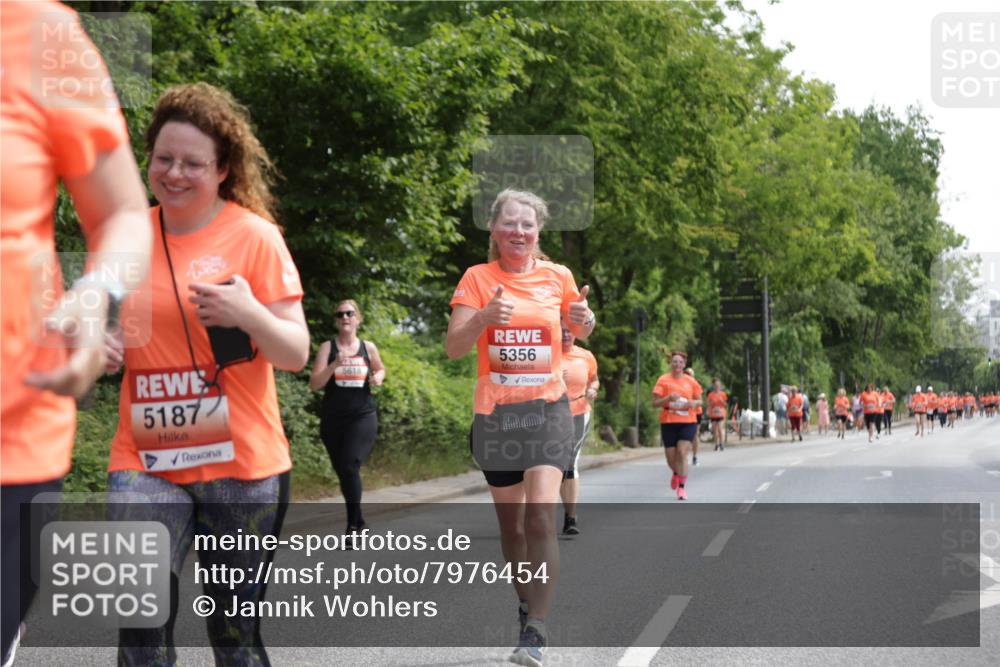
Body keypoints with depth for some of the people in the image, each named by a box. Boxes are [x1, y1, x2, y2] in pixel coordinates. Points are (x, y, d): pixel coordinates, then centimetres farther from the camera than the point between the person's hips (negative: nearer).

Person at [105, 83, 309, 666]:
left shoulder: (255, 236, -5)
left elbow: (297, 354, -7)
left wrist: (249, 314, -25)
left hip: (242, 464, -2)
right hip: (146, 462, 2)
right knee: (140, 620, -15)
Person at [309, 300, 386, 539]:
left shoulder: (368, 348, 5)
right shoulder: (327, 347, 1)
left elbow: (380, 369, 25)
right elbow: (314, 384, -6)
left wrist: (378, 377, 2)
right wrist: (334, 365, -21)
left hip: (363, 417, -1)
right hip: (333, 419, 2)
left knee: (350, 466, -20)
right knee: (342, 471, 11)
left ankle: (353, 523, -10)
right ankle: (358, 519, 31)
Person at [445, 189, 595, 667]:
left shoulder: (557, 276, 2)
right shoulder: (478, 278, -2)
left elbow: (578, 332, 19)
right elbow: (453, 348, -10)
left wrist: (585, 321, -5)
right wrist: (483, 317, -29)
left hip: (548, 409, -1)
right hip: (495, 412, 1)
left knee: (541, 517, -16)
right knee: (510, 523, 11)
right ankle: (527, 605, 33)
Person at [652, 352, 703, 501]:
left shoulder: (691, 381, 5)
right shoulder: (663, 380, 0)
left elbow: (699, 401, 14)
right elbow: (655, 403, -2)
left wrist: (693, 403, -9)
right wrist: (668, 398, -20)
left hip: (688, 422, 0)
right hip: (668, 423, 0)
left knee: (682, 453, -15)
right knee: (671, 458, 4)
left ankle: (682, 488, -7)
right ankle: (676, 473, 40)